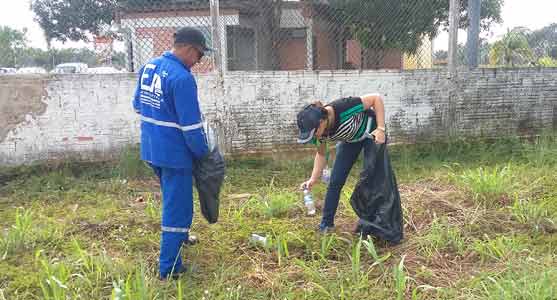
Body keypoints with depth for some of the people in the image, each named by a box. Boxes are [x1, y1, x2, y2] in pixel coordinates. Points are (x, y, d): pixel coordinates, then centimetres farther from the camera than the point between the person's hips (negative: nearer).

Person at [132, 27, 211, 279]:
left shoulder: (148, 66, 5)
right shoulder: (182, 78, -22)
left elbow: (138, 105, 17)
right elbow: (191, 126, -21)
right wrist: (203, 153, -7)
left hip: (150, 149, 9)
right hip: (174, 153, -9)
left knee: (172, 198, 28)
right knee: (177, 207, 3)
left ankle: (179, 236, 49)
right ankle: (169, 268, 11)